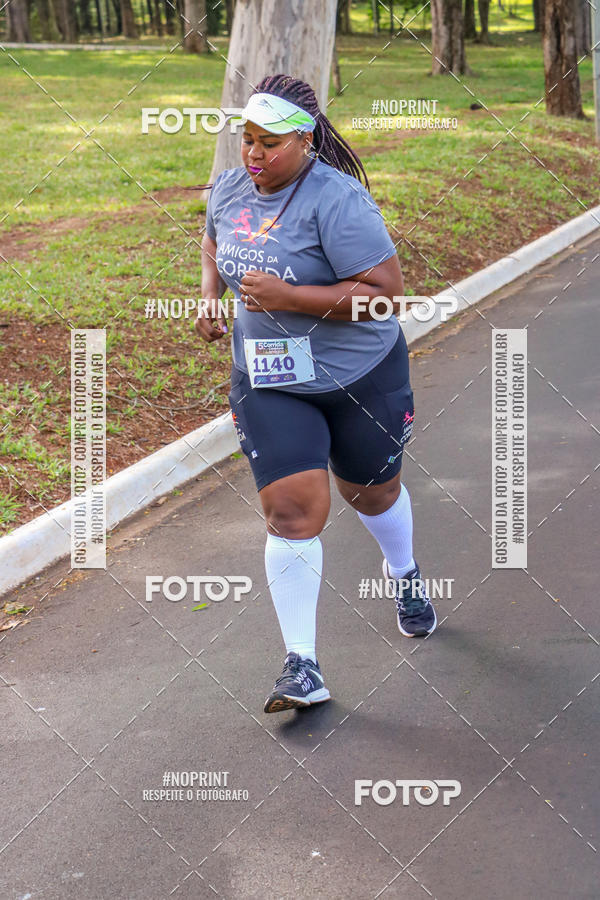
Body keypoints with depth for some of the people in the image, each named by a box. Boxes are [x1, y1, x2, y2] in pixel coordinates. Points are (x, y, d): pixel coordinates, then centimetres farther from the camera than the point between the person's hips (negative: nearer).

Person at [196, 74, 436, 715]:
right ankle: (301, 667, -3)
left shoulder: (337, 200, -22)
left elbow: (385, 290, -26)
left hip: (361, 376, -3)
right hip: (268, 384, 3)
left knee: (372, 492, 19)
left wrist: (289, 297, -30)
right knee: (292, 510, -9)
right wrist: (209, 293, 3)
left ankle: (404, 575, 54)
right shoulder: (228, 189, -1)